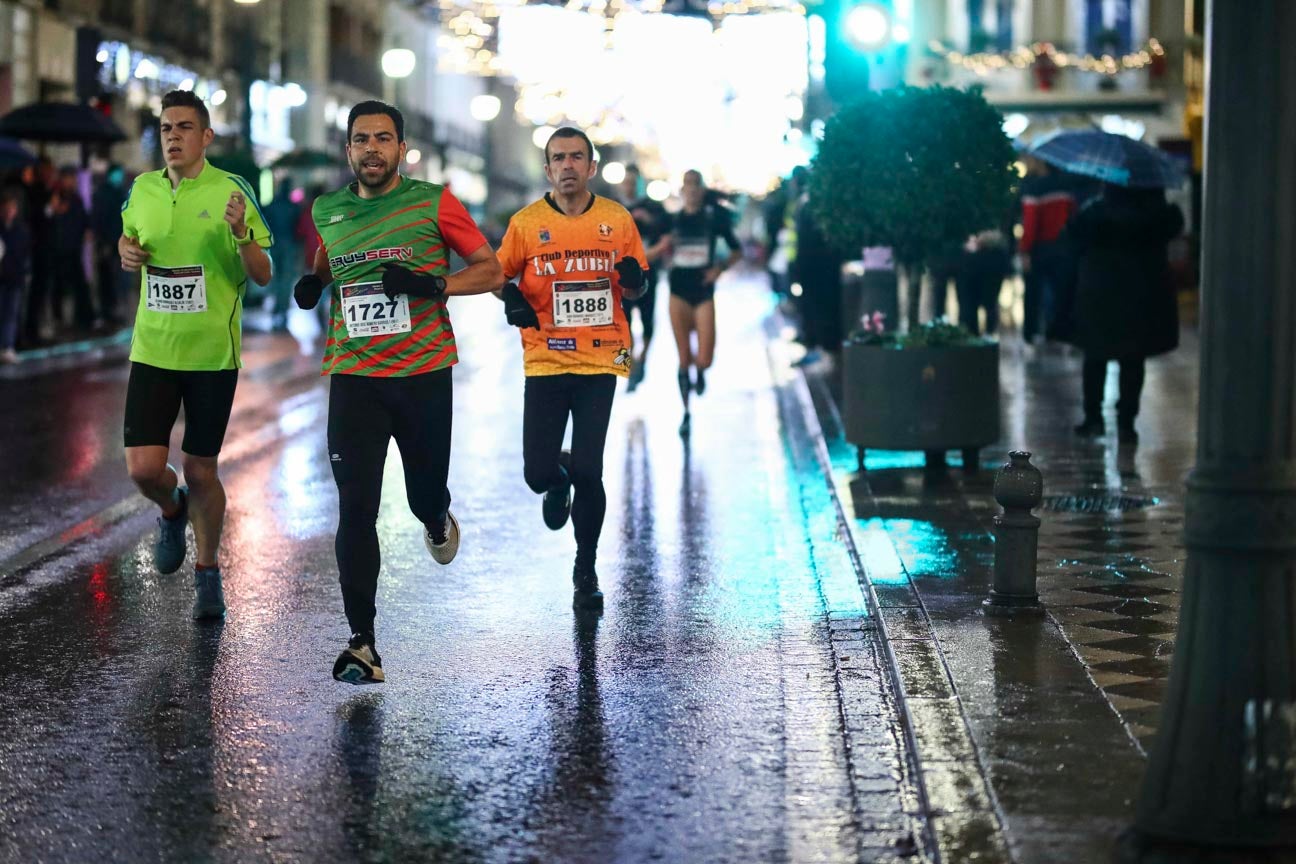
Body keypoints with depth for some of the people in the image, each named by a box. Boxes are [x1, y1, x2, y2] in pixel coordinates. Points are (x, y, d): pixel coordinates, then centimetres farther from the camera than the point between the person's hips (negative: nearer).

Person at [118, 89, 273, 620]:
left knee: (200, 471, 4)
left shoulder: (231, 192, -7)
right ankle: (172, 512, 29)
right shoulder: (143, 189, 4)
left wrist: (242, 234, -24)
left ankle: (208, 572, 25)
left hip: (213, 354, -2)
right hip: (152, 351, 3)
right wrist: (126, 252, 2)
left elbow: (262, 277, -5)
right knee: (143, 468, -7)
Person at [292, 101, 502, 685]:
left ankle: (437, 521, 51)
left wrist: (434, 284, -17)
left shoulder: (433, 203, -3)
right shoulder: (327, 211, 7)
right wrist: (315, 279, 6)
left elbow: (491, 269, 0)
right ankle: (362, 644, -6)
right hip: (353, 377, 1)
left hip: (423, 373, -1)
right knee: (355, 509, -9)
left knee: (425, 495, 10)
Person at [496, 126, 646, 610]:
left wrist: (632, 279, -11)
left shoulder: (618, 220, 3)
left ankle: (586, 571, 17)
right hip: (545, 362, 0)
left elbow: (635, 288, 12)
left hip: (600, 361, 0)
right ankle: (559, 483, 35)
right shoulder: (526, 223, 0)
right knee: (538, 474, -6)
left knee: (588, 471, -4)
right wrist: (512, 299, -10)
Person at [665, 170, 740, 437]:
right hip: (679, 291, 1)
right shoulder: (673, 219, 2)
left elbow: (737, 251, 5)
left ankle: (700, 371, 29)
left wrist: (721, 267, -11)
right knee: (683, 359, 2)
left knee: (704, 360, -10)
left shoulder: (714, 217, -2)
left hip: (704, 291, -1)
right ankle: (686, 413, 18)